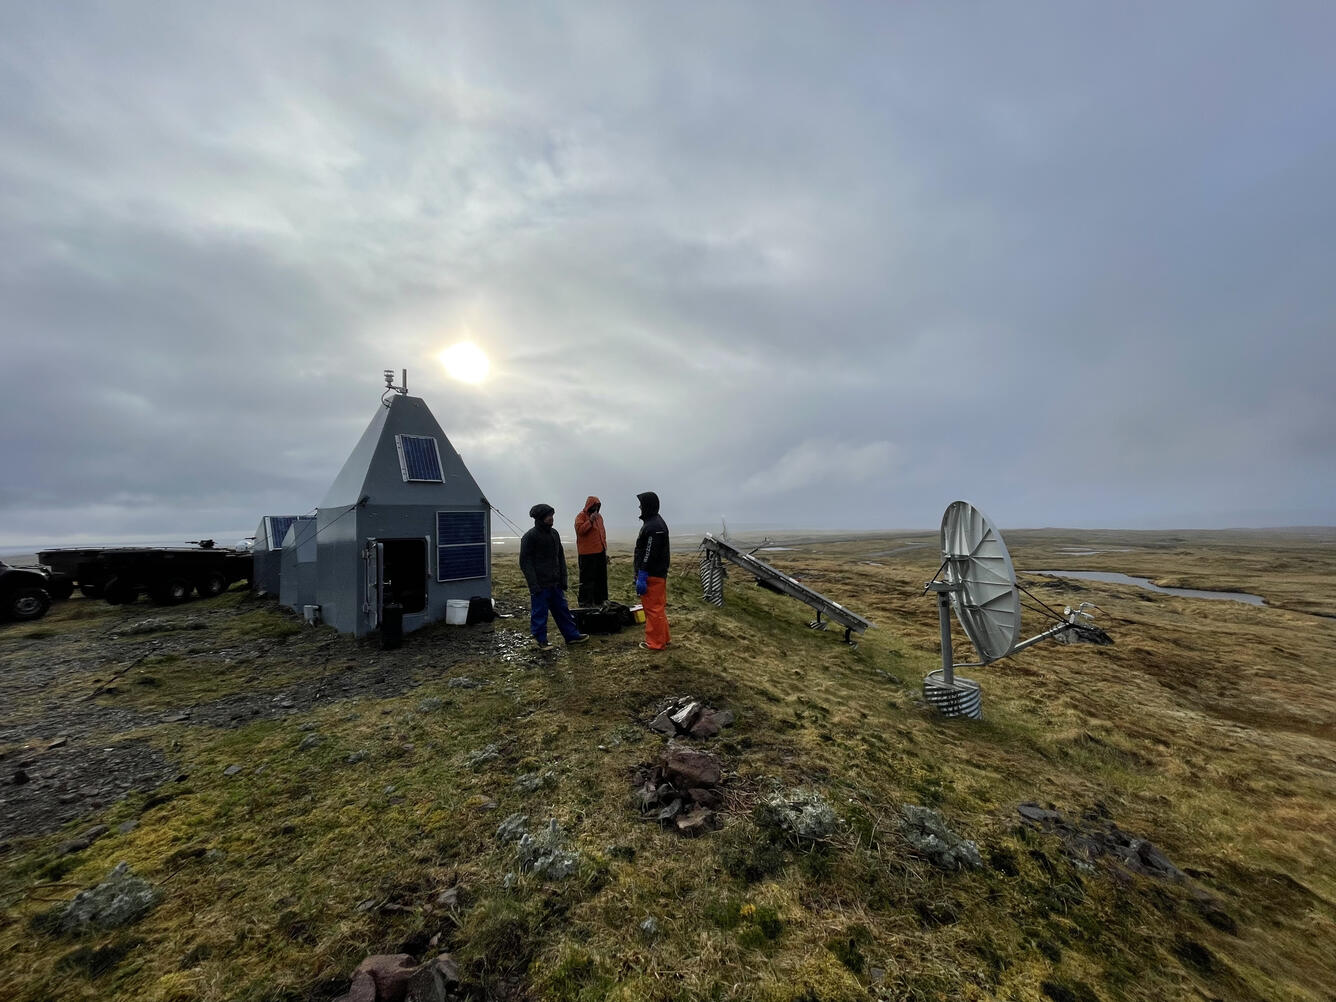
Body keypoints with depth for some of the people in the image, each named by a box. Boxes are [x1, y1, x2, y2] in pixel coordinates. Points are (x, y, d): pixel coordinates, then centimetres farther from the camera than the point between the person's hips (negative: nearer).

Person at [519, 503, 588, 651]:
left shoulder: (554, 533, 10)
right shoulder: (530, 537, -12)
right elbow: (525, 562, -13)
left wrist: (563, 578, 10)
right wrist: (534, 585, -17)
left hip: (555, 583, 7)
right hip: (540, 585, -7)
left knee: (562, 610, 15)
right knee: (539, 613, 4)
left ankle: (572, 635, 24)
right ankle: (540, 640, 18)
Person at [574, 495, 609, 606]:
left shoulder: (599, 516, 17)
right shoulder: (581, 516, -4)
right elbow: (579, 530, -20)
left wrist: (605, 550, 20)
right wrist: (590, 520, -23)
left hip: (600, 552, 7)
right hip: (587, 554, -7)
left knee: (601, 577, 12)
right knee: (588, 577, -6)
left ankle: (600, 599, 21)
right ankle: (585, 601, 0)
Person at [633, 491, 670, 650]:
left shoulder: (653, 526, -19)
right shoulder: (657, 522, 16)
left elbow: (649, 554, -24)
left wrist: (641, 577, -23)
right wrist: (641, 574, 23)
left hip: (652, 576, -11)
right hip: (658, 573, 11)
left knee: (654, 608, -3)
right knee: (657, 607, 18)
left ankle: (656, 643, 5)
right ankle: (662, 638, 28)